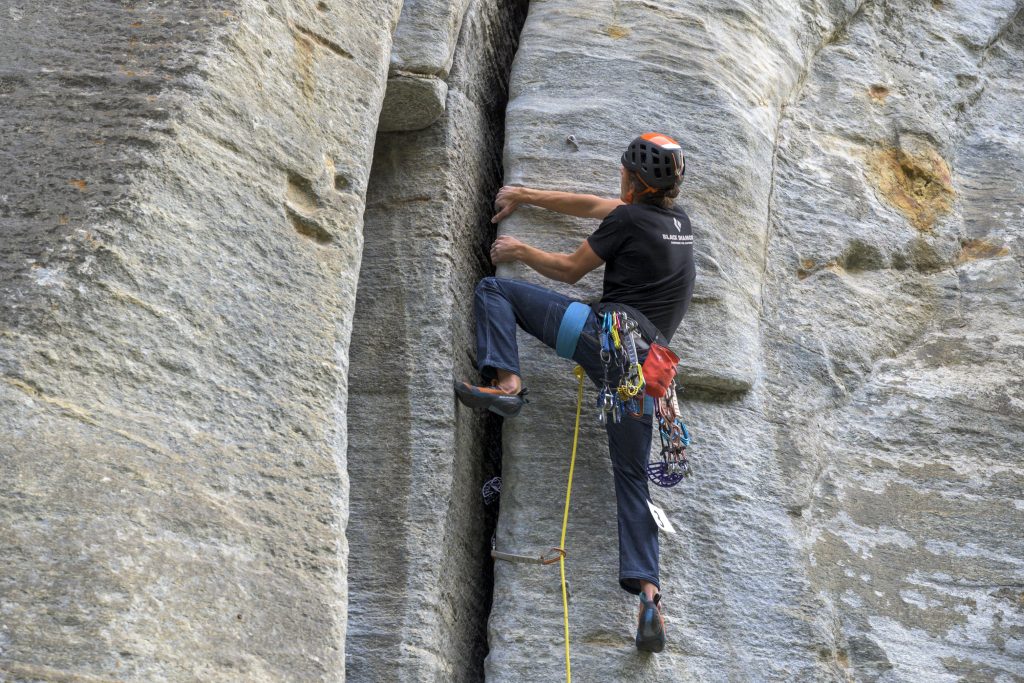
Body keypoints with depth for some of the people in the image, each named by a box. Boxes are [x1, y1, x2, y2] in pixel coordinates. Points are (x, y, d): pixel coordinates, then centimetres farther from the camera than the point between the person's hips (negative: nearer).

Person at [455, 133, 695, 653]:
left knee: (493, 289, 7)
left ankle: (505, 382, -11)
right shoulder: (678, 219, 21)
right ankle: (647, 591, -7)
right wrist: (524, 197, 36)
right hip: (646, 362, 7)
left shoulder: (627, 218, 0)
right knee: (632, 477, 8)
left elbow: (570, 269, 8)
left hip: (605, 333, -6)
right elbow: (591, 206, 28)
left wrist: (519, 251, 25)